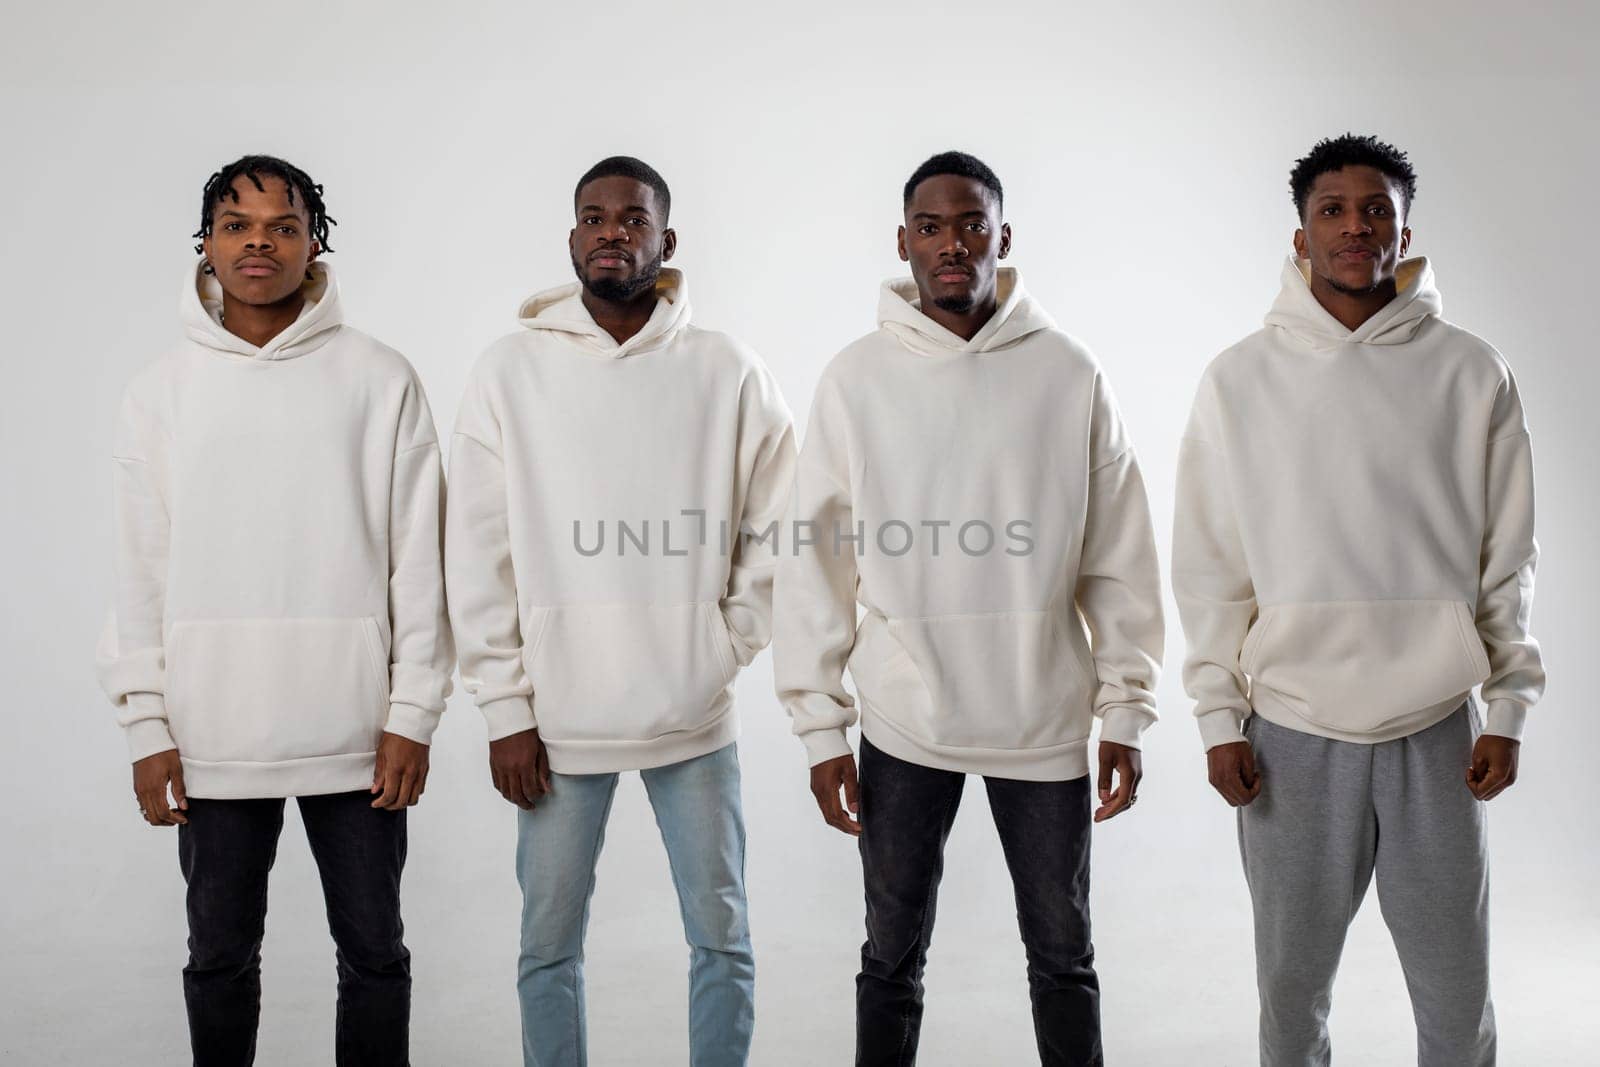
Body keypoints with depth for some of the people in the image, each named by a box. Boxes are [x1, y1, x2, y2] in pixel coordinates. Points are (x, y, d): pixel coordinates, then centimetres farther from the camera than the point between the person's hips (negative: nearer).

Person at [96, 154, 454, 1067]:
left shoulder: (381, 380, -2)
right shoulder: (162, 391, 4)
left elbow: (418, 559, -3)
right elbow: (143, 573, 4)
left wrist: (413, 714, -6)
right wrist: (147, 727, 0)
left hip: (356, 733, -1)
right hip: (214, 736, 2)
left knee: (373, 951, 12)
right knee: (221, 956, 15)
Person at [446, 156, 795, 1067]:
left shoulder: (729, 372, -1)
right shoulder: (511, 370, -1)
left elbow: (777, 531, 6)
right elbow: (480, 553, -1)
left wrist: (728, 646, -1)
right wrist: (507, 709, -4)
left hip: (695, 715, 0)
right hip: (560, 715, 0)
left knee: (723, 940, 10)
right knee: (549, 948, 11)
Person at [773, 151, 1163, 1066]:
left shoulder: (1071, 374, -2)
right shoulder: (855, 379, -2)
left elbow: (1119, 560, 1)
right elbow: (818, 560, -1)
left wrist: (1126, 712, -1)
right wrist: (822, 726, -3)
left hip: (1045, 718, 0)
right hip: (904, 723, 0)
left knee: (1063, 954, 15)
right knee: (894, 957, 13)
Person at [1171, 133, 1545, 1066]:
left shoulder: (1472, 374, 1)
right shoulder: (1240, 379, 0)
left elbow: (1508, 557, 5)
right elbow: (1210, 565, 1)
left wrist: (1509, 707, 1)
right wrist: (1219, 717, -1)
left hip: (1436, 727, 1)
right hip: (1292, 729, 0)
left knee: (1457, 991, 10)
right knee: (1293, 985, 12)